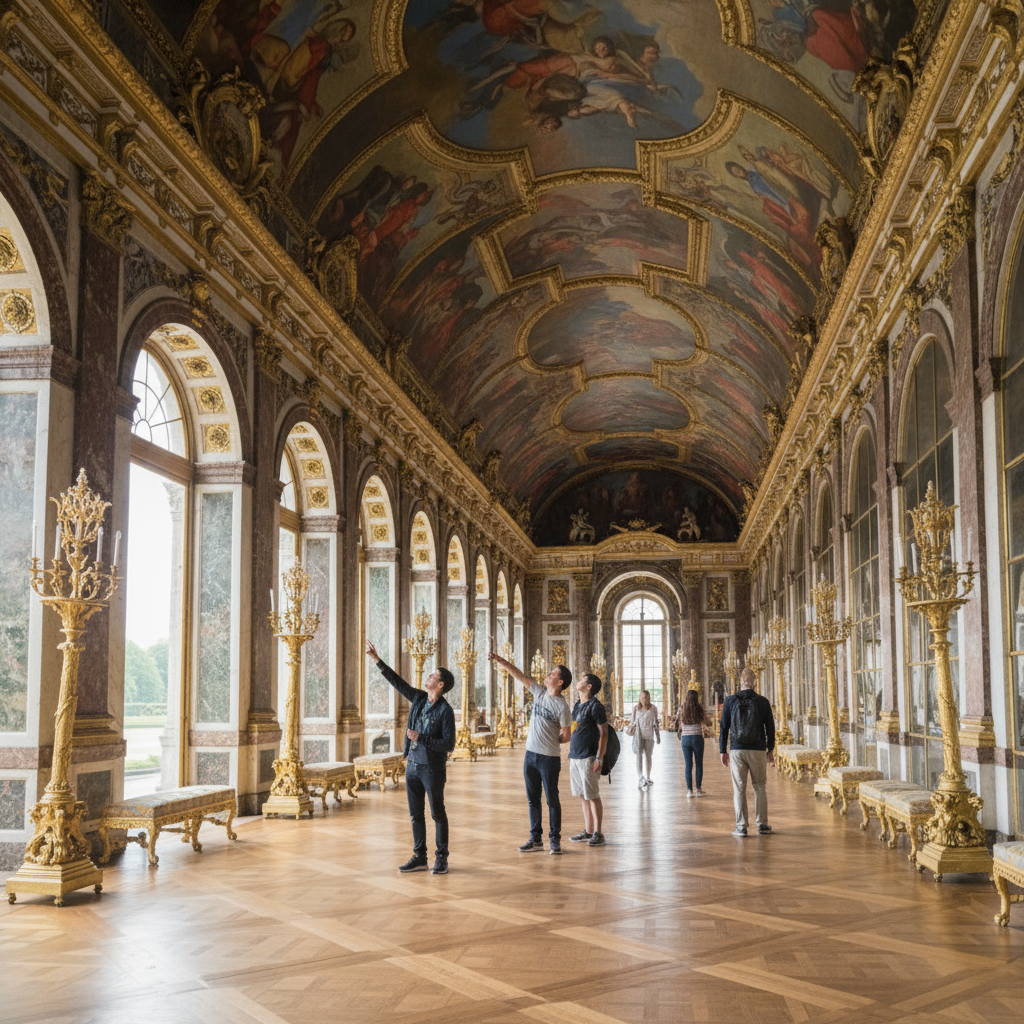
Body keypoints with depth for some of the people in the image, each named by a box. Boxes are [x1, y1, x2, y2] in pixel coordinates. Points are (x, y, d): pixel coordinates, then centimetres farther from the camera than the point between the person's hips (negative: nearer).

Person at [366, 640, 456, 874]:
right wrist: (377, 660, 9)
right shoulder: (419, 699, 5)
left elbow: (449, 745, -17)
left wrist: (421, 738, -22)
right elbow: (397, 681, 11)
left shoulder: (445, 711, -14)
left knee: (438, 814, 3)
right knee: (415, 814, 11)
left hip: (432, 768, -7)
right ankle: (419, 857, 20)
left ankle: (441, 859, 13)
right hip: (412, 764, 7)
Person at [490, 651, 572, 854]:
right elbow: (518, 674, 3)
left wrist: (548, 741, 5)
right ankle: (536, 839, 20)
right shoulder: (539, 692, 4)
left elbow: (566, 736, -7)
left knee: (552, 799, 2)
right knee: (533, 799, 11)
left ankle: (555, 840, 11)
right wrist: (498, 659, -2)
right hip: (530, 755, 7)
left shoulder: (562, 707, -13)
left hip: (549, 758, -6)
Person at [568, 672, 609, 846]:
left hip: (589, 757, -8)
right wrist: (570, 752, 20)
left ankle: (598, 833, 1)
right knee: (583, 796, 11)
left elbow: (604, 733, -12)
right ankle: (588, 831, 18)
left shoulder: (595, 706, -10)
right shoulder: (577, 705, 15)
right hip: (575, 756, 8)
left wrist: (599, 758, -17)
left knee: (593, 796, -4)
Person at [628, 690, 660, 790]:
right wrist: (631, 727, -10)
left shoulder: (653, 708, 3)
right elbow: (633, 721, 12)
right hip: (639, 735, -1)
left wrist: (658, 737, 10)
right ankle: (640, 778, -24)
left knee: (648, 756, 8)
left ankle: (648, 778, 21)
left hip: (649, 735, 1)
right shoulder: (636, 708, 4)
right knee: (639, 755, -14)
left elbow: (656, 723, 9)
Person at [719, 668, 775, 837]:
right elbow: (770, 727, 5)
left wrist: (722, 751, 7)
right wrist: (771, 750, 15)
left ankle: (741, 826, 3)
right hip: (758, 751, 0)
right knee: (759, 787, 12)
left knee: (739, 788, 4)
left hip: (737, 750, 0)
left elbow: (724, 728, 0)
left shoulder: (730, 700, -1)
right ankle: (762, 825, 12)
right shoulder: (763, 702, -1)